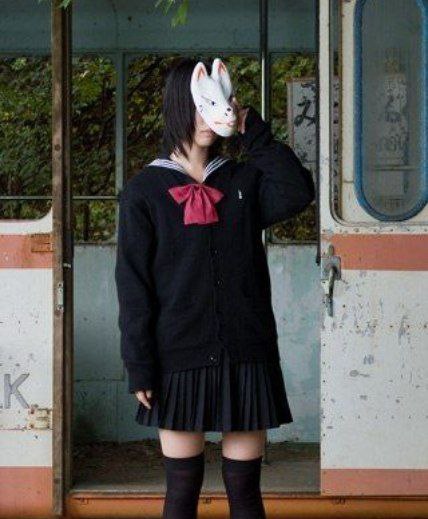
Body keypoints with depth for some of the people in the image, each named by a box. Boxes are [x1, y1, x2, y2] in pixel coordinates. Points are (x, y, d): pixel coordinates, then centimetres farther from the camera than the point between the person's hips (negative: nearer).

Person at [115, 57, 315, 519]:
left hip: (246, 355, 2)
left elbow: (298, 193, -11)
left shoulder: (243, 181, 10)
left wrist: (254, 133, -7)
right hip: (181, 357, -2)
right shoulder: (144, 191, 2)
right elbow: (133, 286, -2)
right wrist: (139, 367, -9)